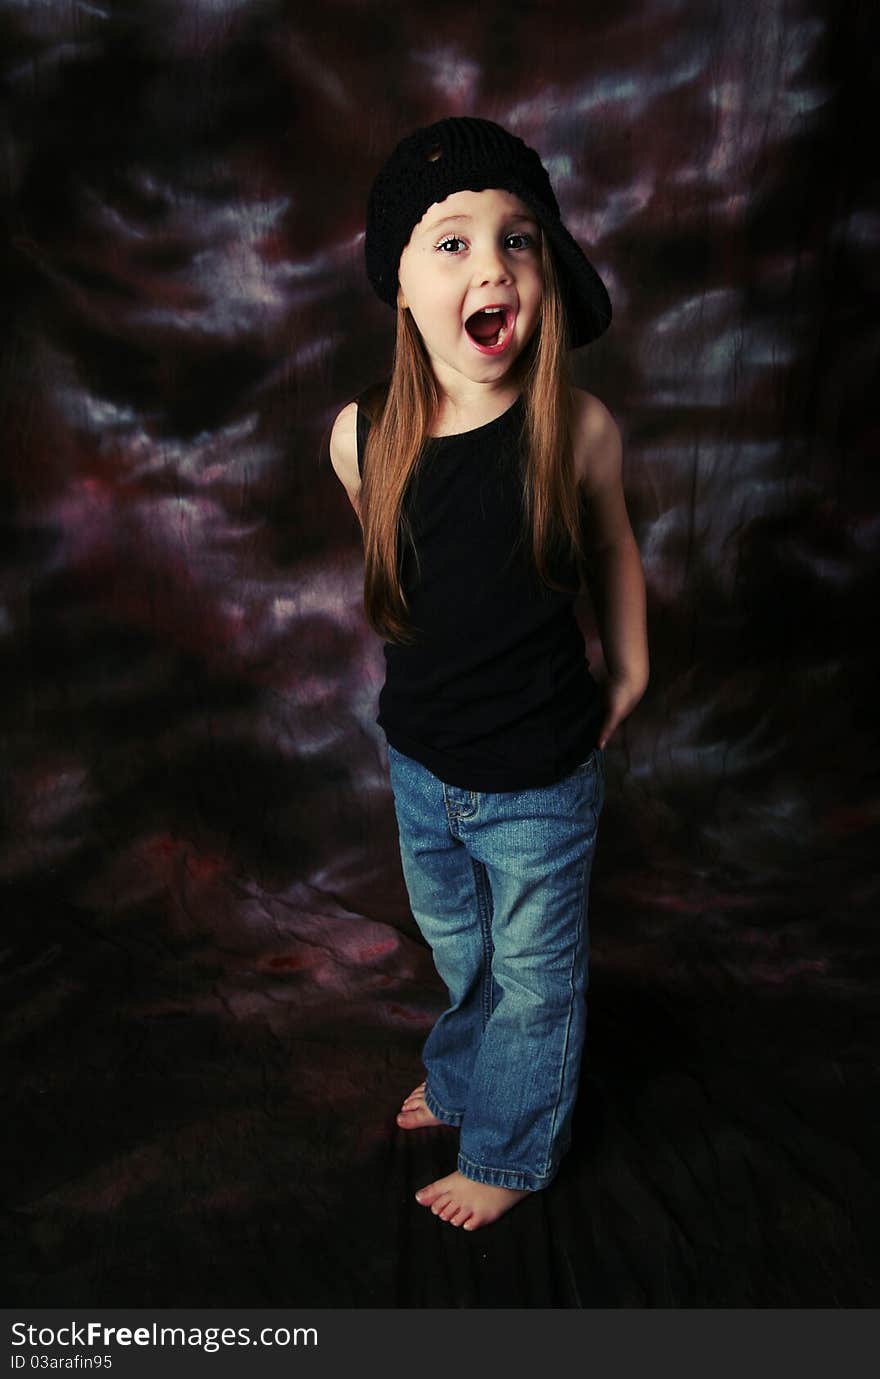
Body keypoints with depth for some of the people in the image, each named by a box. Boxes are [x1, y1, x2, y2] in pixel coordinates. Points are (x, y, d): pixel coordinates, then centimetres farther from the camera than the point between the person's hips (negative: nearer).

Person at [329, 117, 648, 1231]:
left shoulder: (578, 431, -20)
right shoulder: (364, 438, -15)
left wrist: (627, 673, 8)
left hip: (542, 781, -2)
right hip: (420, 762, 3)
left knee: (536, 980, 18)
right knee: (455, 950, 28)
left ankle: (509, 1148, 46)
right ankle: (463, 1076, 59)